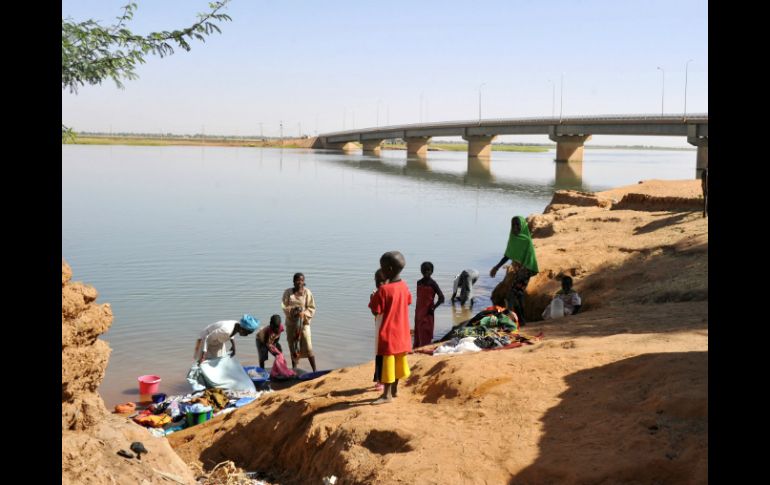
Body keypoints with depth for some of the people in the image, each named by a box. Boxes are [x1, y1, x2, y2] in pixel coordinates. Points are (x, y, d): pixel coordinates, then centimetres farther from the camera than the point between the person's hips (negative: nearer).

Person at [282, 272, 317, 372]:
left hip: (304, 322, -2)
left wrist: (304, 313, -21)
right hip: (291, 323, 2)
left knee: (308, 347, -8)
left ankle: (315, 370, -2)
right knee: (293, 346, 11)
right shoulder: (288, 292, -1)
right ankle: (294, 368, 25)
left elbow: (312, 308, -4)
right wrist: (292, 311, -20)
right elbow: (284, 306, -4)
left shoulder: (307, 293, -6)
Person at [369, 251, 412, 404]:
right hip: (402, 331, 7)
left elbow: (376, 312, -17)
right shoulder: (404, 286, 0)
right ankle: (394, 389, 29)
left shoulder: (384, 289, -20)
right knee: (398, 359, 17)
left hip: (389, 332, -7)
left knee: (387, 361, 0)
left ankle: (387, 394, 4)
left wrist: (372, 301, 3)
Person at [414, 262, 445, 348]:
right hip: (418, 312, 6)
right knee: (417, 334, 9)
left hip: (427, 313, -6)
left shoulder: (432, 284, -9)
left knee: (425, 336, -5)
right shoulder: (419, 283, 9)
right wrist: (416, 311, 12)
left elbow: (441, 297, -13)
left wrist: (433, 308, -13)